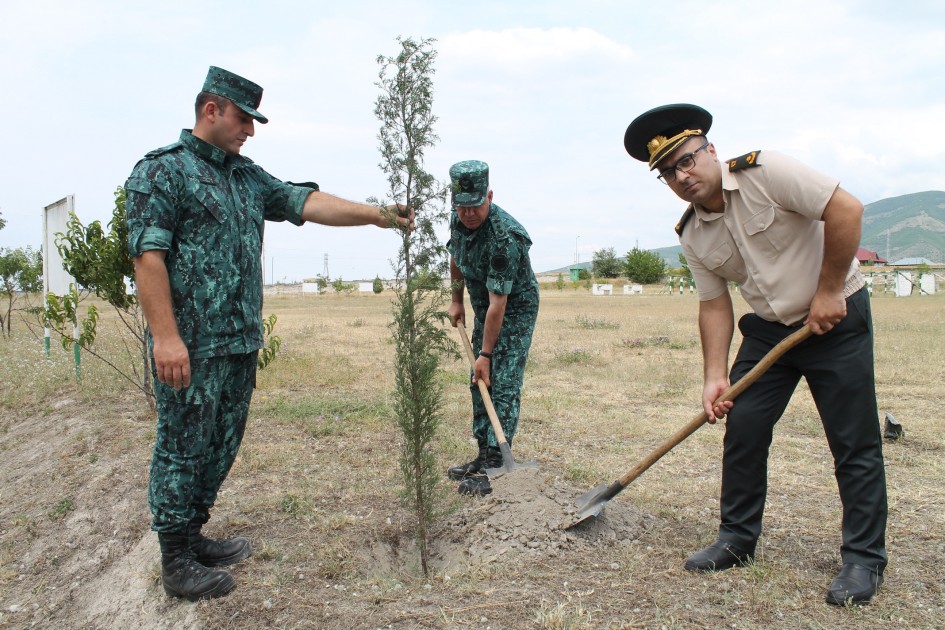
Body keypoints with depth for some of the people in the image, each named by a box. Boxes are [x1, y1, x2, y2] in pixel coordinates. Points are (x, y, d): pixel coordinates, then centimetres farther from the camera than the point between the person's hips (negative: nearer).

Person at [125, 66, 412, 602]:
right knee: (182, 450, 1)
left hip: (241, 341, 8)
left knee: (221, 448, 15)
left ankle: (193, 538, 30)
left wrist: (375, 215, -2)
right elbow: (147, 255, -14)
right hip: (191, 345, -8)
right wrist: (166, 336, -21)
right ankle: (177, 564, 13)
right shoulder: (161, 170, -6)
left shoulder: (247, 175, 18)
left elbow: (306, 202, 9)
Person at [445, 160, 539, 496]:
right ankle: (483, 456, 20)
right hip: (483, 309, 9)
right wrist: (457, 300, 16)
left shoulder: (504, 237, -32)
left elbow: (498, 302, -31)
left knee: (503, 386, -13)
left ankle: (494, 468, -9)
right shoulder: (458, 220, -7)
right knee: (479, 384, 11)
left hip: (516, 310, -8)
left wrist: (486, 354, -28)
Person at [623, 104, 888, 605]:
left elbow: (846, 209, -21)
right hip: (768, 328, 6)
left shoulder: (764, 171, -17)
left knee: (854, 443, -2)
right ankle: (737, 539, 18)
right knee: (742, 429, 2)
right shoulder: (692, 236, 0)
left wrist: (828, 291, -18)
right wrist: (715, 375, -7)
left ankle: (865, 557, 12)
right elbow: (714, 304, 2)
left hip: (837, 317, -5)